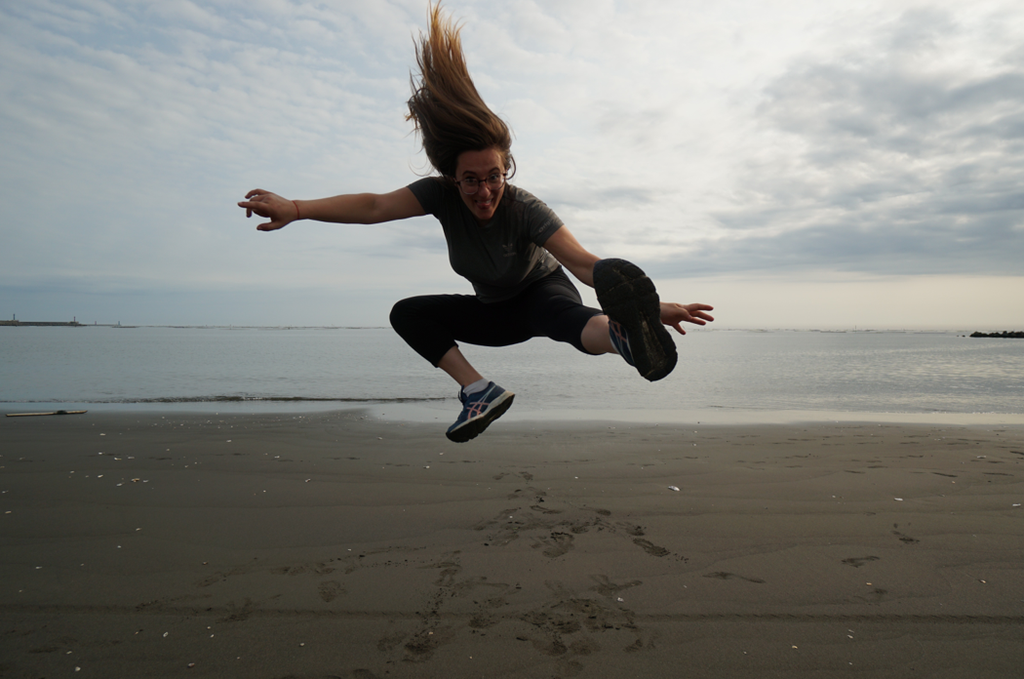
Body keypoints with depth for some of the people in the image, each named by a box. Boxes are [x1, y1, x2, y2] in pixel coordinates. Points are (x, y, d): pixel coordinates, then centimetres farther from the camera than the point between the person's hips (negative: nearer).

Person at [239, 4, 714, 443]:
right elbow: (375, 206, -31)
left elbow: (583, 263, -41)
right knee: (407, 314, -6)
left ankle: (624, 335, -76)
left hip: (541, 290, -5)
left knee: (561, 313, -41)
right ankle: (479, 390, -21)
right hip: (494, 311, 6)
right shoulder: (441, 194, -20)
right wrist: (296, 208, -45)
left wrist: (653, 306, -54)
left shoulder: (524, 209, -31)